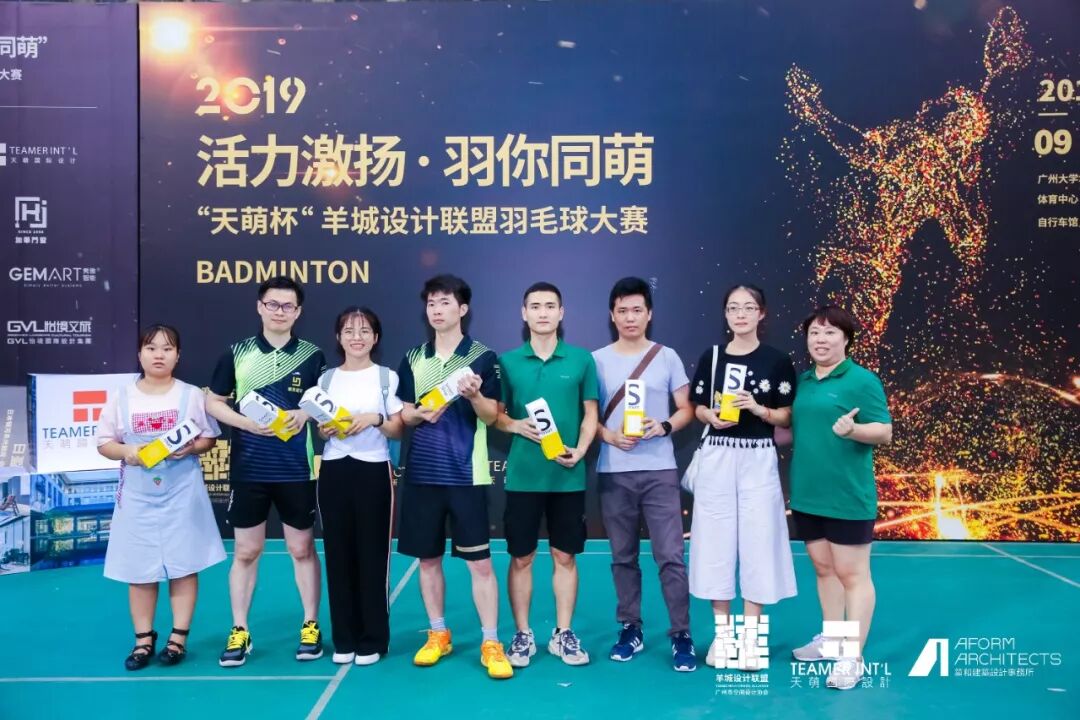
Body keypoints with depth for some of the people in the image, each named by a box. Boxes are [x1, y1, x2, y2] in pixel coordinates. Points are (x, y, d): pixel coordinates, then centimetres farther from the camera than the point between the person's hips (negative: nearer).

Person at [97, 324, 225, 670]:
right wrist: (127, 451, -14)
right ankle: (144, 639, 18)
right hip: (137, 497, 1)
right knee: (139, 570, 5)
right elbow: (104, 443, 6)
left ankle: (178, 638, 13)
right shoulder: (122, 398, 3)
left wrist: (192, 448, -16)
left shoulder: (192, 395, 1)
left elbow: (210, 437, 4)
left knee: (184, 565, 2)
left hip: (182, 495, -1)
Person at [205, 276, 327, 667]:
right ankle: (239, 631, 21)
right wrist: (248, 422, -13)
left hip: (297, 470, 0)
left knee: (302, 549, 9)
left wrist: (304, 414, -15)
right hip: (248, 470, 1)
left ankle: (310, 627, 22)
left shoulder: (312, 355, -1)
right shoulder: (236, 353, 0)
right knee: (246, 551, 9)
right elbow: (213, 402, 5)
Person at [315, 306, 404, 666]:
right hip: (333, 471, 3)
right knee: (338, 555, 5)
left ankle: (373, 640, 11)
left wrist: (375, 418, -18)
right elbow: (319, 431, 13)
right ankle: (344, 638, 17)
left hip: (373, 471, -3)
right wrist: (325, 429, -9)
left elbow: (398, 430, 0)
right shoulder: (326, 378, 10)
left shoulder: (387, 377, 1)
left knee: (372, 556, 0)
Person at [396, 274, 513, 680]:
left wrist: (474, 395, -25)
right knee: (427, 558, 11)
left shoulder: (482, 356, -3)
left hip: (466, 474, -4)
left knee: (479, 560, -1)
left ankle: (490, 643, 10)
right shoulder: (413, 359, 9)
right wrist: (419, 415, -10)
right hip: (422, 473, 4)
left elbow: (491, 416, -5)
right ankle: (438, 635, 26)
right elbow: (404, 414, 11)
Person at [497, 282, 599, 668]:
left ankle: (564, 634, 22)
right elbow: (495, 414, 6)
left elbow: (590, 413, 5)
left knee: (565, 556, 9)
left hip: (568, 476, 0)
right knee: (521, 557, 7)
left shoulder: (581, 359, 2)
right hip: (523, 475, 0)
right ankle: (523, 635, 21)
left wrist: (580, 449, -11)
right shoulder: (508, 361, 2)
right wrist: (515, 425, -14)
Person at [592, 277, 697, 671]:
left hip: (659, 471, -1)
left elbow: (686, 409, 6)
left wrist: (663, 426, -13)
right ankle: (630, 630, 23)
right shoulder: (598, 360, 4)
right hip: (613, 473, 1)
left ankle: (681, 636, 7)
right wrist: (610, 436, -13)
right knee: (623, 557, 10)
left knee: (671, 555, -3)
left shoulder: (667, 357, 4)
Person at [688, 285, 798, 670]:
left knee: (757, 540, 1)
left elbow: (787, 417, 2)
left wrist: (759, 409, -15)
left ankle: (750, 633, 14)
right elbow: (698, 408, 11)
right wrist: (712, 416, -10)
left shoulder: (777, 360, 0)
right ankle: (723, 632, 16)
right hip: (717, 458, 2)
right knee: (716, 540, 4)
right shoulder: (711, 357, 6)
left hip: (758, 459, -1)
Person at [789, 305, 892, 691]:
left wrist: (852, 429, -29)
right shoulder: (802, 381, 11)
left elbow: (885, 431, -11)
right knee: (823, 567, 16)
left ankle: (853, 657, 7)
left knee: (852, 573, 0)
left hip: (847, 495, -7)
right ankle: (830, 639, 29)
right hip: (807, 493, 7)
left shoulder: (862, 380, -8)